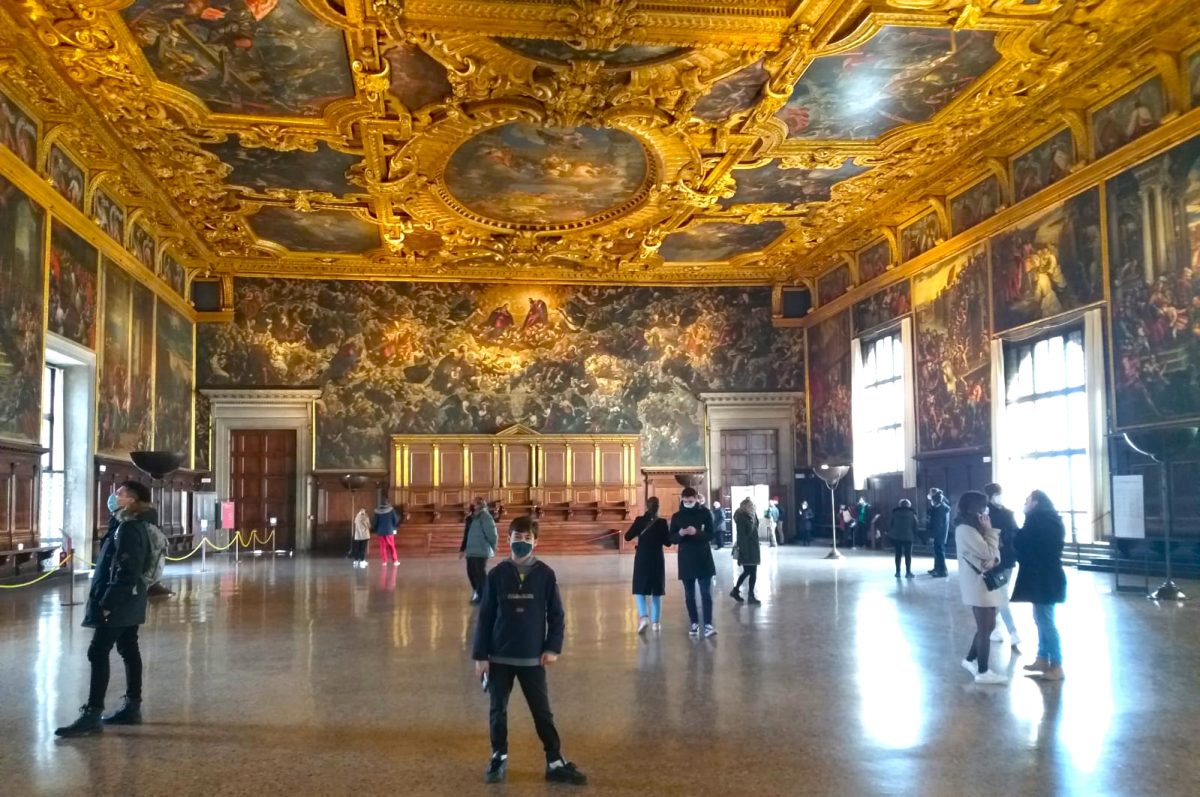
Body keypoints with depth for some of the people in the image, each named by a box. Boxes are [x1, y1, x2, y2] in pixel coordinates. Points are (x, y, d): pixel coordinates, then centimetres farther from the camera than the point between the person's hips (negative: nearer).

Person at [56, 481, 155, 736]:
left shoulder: (129, 528, -18)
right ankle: (132, 706, 18)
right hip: (129, 600, 10)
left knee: (98, 653, -8)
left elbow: (126, 571, -23)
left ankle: (92, 715, -7)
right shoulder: (136, 525, 13)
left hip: (119, 602, -10)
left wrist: (107, 603, -22)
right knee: (129, 650, 12)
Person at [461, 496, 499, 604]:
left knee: (480, 573, -5)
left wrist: (493, 548, -7)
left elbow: (492, 533, -13)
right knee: (471, 573, 11)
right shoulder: (470, 518, 16)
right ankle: (477, 594, 25)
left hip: (481, 551, -8)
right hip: (471, 551, 8)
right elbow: (466, 535, 21)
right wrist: (462, 549, 19)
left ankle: (482, 596, 4)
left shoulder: (485, 516, -10)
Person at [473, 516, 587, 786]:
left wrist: (553, 647, -8)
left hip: (533, 657, -1)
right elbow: (485, 617, -1)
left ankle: (555, 763, 15)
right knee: (498, 710, 12)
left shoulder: (545, 575, -5)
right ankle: (499, 758, 28)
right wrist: (480, 655, -3)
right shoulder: (497, 575, -4)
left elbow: (556, 615, 1)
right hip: (499, 657, 1)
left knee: (542, 712, 7)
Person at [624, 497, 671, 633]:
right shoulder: (662, 523, -6)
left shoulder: (640, 521, -6)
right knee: (656, 590, 10)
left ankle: (644, 617, -15)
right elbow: (668, 542, -1)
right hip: (657, 560, 1)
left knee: (640, 589, 6)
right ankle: (656, 622, 11)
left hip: (641, 559, -1)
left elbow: (627, 537, -3)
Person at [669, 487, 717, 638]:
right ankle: (694, 623, 16)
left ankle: (708, 624, -8)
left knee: (706, 593, -6)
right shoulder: (677, 516, 4)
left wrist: (696, 532, -24)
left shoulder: (704, 513, -1)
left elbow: (710, 535, -5)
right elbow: (672, 539, 4)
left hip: (703, 558, -2)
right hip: (685, 559, 2)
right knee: (689, 594, 6)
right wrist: (680, 533, -18)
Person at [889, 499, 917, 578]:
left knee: (898, 554, 8)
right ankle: (908, 572, 0)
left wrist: (890, 533, 12)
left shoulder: (895, 513, 5)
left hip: (896, 537, 2)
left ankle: (898, 572, 8)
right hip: (908, 537, -2)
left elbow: (890, 524, 6)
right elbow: (915, 526, 2)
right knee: (908, 555, 3)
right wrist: (914, 535, 10)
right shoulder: (912, 514, 2)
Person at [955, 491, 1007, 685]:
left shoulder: (973, 527, 12)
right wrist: (989, 531, -12)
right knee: (985, 628, -2)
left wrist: (993, 559, -14)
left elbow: (992, 552, 8)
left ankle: (970, 659, 29)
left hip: (982, 582, 10)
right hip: (977, 584, -9)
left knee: (986, 626, 17)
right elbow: (988, 552, -21)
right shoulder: (966, 530, -18)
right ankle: (983, 672, 6)